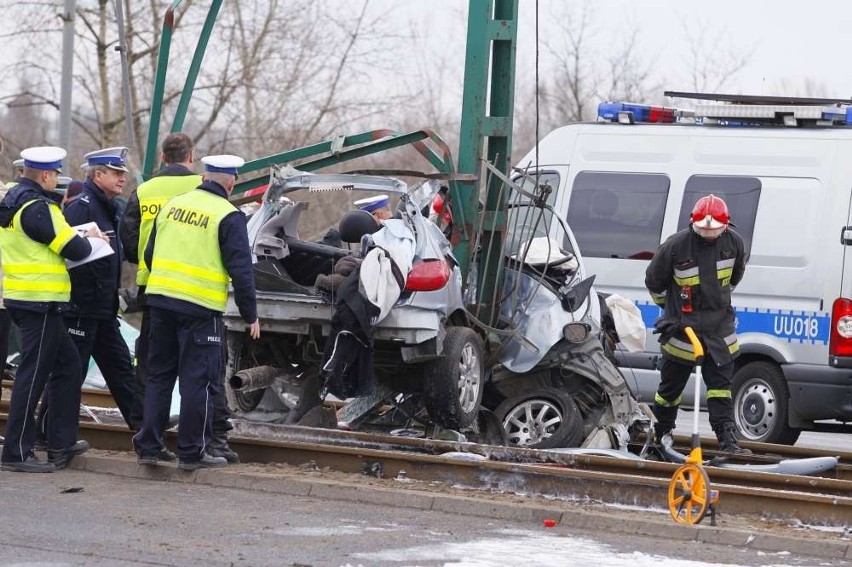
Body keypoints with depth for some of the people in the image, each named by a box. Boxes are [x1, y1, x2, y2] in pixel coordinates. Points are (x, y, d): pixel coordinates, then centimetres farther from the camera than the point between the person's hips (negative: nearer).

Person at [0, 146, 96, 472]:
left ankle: (61, 444, 20)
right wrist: (88, 239, 7)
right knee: (33, 376, -5)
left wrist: (77, 239, 12)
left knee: (67, 364, 17)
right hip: (39, 302, -10)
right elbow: (74, 249, -16)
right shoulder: (37, 207, -18)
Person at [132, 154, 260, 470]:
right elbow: (240, 269, -9)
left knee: (159, 375, 14)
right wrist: (251, 315, -2)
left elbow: (150, 255, 16)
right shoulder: (228, 217, -8)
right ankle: (192, 452, 5)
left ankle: (148, 446, 14)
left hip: (160, 301, 6)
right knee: (199, 380, 2)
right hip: (201, 308, -6)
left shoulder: (173, 205, 10)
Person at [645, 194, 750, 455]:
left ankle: (728, 439, -3)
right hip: (683, 324, -3)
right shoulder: (675, 246, -17)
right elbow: (654, 281, 0)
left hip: (719, 324, 3)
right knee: (672, 383, 8)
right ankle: (660, 434, 27)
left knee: (720, 384, 0)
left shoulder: (733, 242, -4)